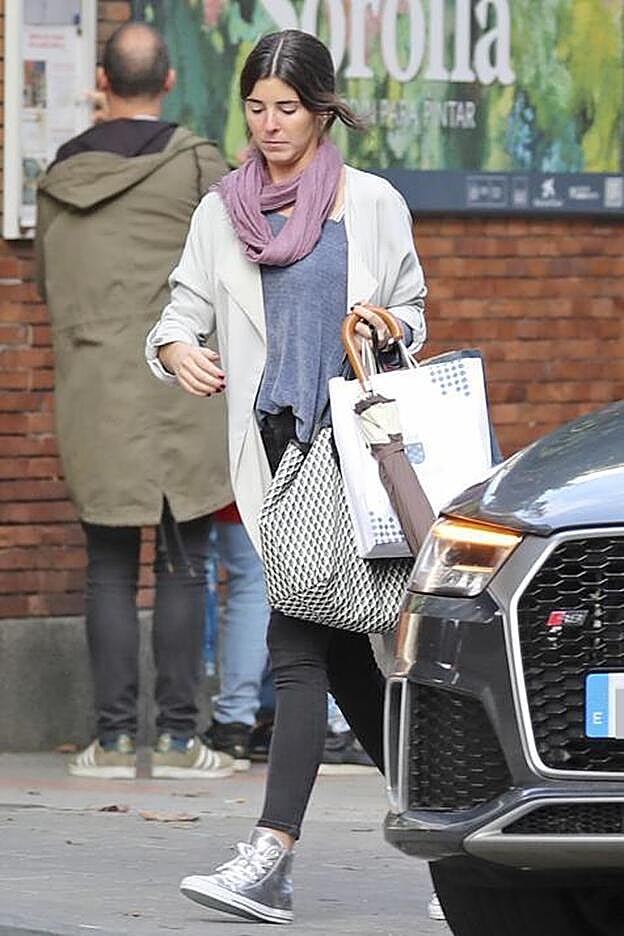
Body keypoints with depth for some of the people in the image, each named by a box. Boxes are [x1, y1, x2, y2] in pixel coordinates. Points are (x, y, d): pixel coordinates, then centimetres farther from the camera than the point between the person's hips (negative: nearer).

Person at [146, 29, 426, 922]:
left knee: (301, 644, -14)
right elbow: (182, 310, 7)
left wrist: (385, 326, -10)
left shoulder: (373, 204, 5)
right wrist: (178, 349, -16)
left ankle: (271, 858, -22)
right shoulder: (223, 211, 13)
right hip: (273, 441, 5)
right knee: (340, 648, 7)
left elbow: (414, 315, 12)